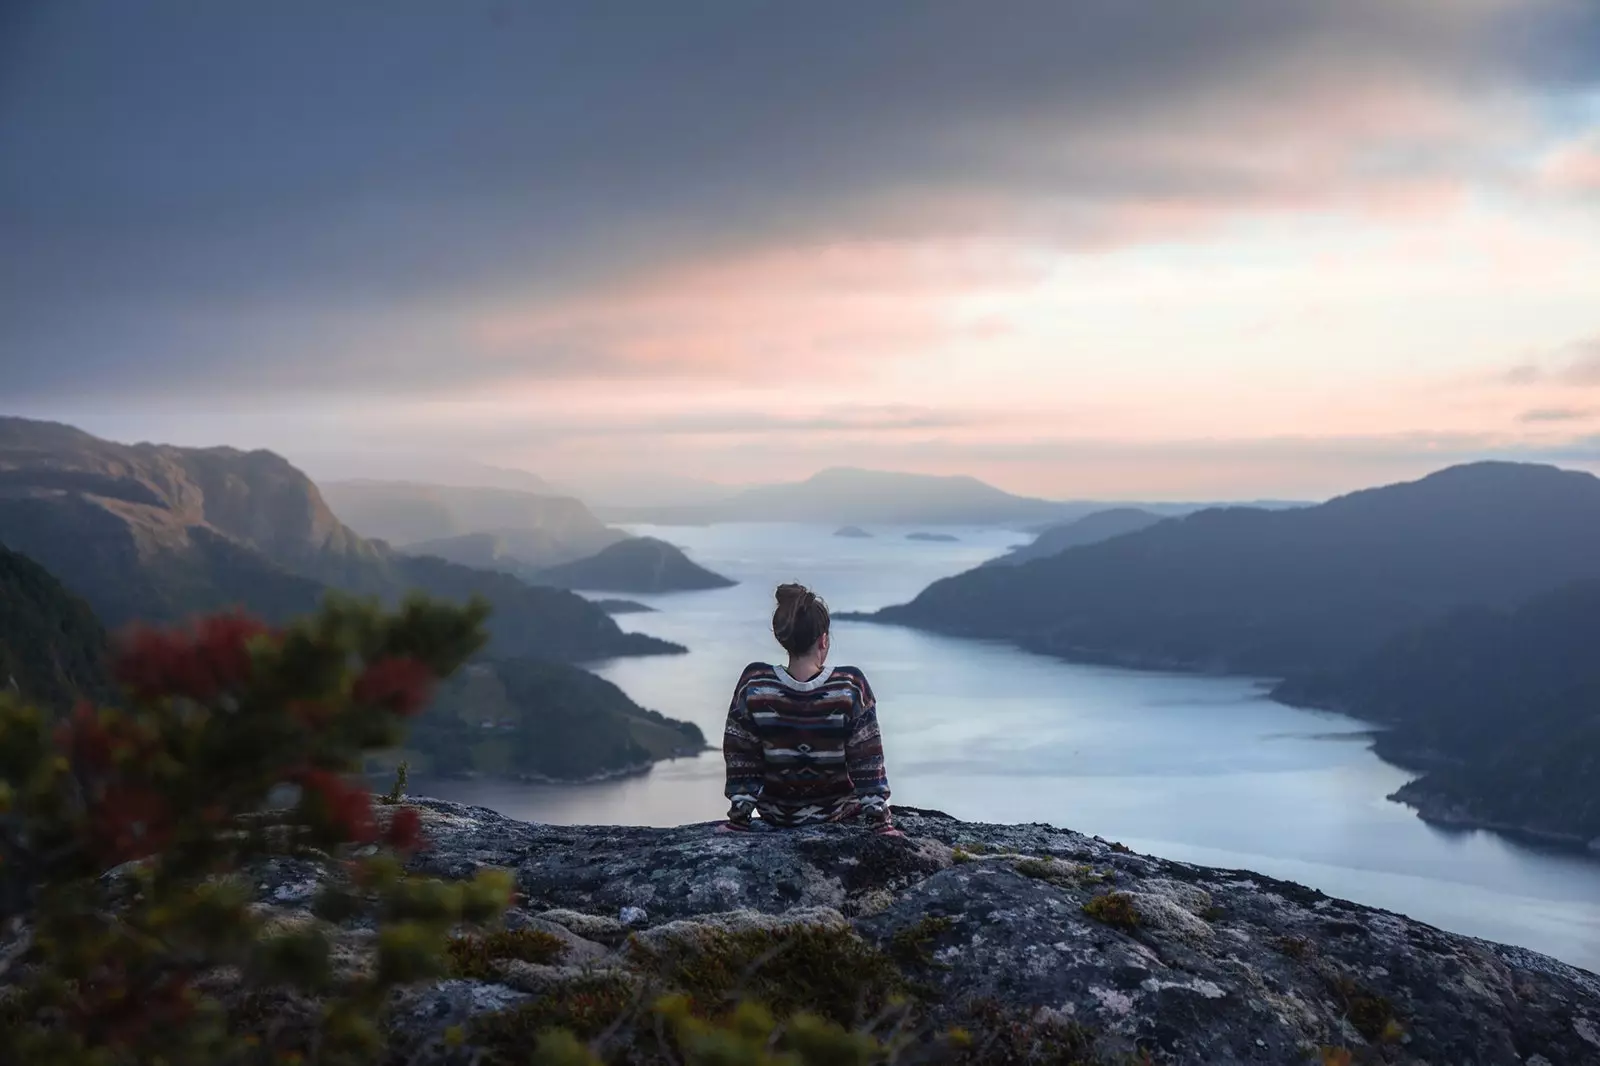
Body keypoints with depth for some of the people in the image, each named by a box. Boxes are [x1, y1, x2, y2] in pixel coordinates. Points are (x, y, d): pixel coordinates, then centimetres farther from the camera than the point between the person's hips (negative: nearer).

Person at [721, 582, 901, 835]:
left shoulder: (753, 684, -20)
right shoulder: (851, 685, -24)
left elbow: (741, 758, -12)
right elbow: (867, 761, -17)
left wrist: (738, 817, -1)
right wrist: (880, 821, -7)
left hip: (775, 814, 1)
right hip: (838, 811, -1)